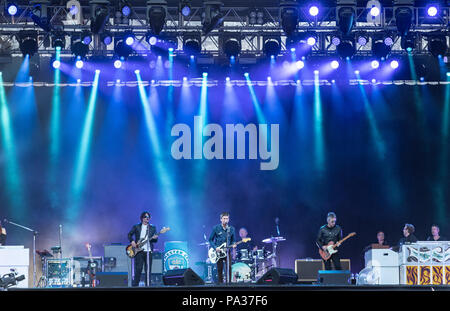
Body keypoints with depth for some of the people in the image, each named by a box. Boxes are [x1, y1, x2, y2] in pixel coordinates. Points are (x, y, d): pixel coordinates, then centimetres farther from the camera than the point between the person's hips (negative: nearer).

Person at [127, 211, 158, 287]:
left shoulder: (152, 228, 13)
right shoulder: (136, 227, 10)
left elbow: (155, 240, 9)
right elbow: (129, 234, 7)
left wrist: (154, 238, -13)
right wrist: (132, 241, -10)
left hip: (148, 251, 2)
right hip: (139, 251, -2)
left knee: (148, 270, 0)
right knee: (138, 269, -6)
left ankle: (148, 285, 4)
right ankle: (135, 285, -1)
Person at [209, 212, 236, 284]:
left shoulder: (231, 229, 4)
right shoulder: (216, 228, -3)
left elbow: (233, 240, 13)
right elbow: (211, 240, 2)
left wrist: (233, 245, -9)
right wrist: (215, 247, -12)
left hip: (227, 251, 1)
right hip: (218, 252, -1)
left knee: (229, 267, -9)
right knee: (220, 269, 2)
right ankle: (220, 283, 11)